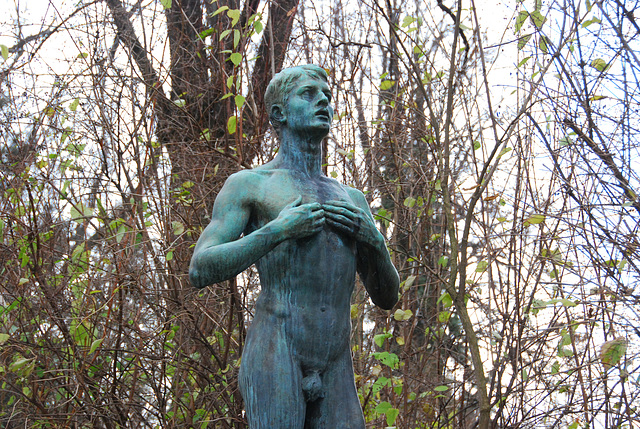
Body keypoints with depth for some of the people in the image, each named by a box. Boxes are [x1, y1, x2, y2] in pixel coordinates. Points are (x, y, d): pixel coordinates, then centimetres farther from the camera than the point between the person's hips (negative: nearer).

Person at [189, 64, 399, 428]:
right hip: (275, 357, -5)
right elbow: (200, 271, -3)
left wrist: (372, 238, 4)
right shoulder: (249, 185, 9)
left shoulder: (352, 200, 24)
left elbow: (387, 298, 23)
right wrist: (278, 230, -10)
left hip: (337, 372, 5)